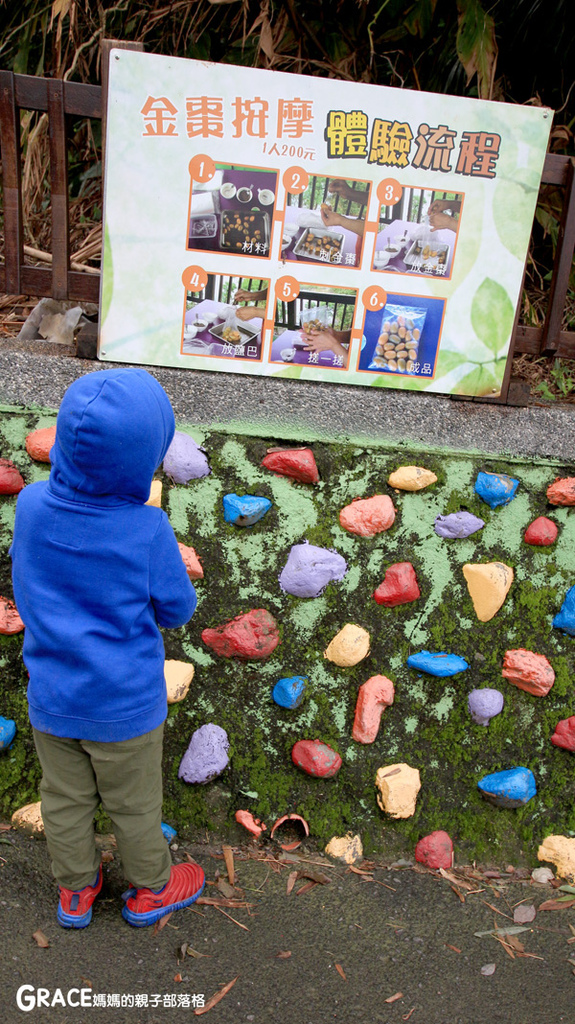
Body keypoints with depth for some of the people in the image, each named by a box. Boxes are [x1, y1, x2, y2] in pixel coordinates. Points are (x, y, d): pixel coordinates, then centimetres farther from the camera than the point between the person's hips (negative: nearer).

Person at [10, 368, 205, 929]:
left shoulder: (31, 504, -17)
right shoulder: (147, 531, -28)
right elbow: (176, 609, -12)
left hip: (51, 698, 4)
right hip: (125, 706, -3)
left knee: (66, 800, 25)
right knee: (134, 804, 21)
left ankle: (76, 891, 48)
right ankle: (149, 890, 45)